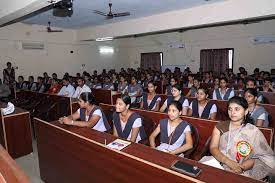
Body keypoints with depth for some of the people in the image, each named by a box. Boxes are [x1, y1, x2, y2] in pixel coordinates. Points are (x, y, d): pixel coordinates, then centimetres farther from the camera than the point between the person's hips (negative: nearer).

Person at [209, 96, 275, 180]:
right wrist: (229, 162, -19)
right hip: (217, 165, 1)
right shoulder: (220, 126, 4)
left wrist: (241, 167, -18)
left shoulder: (253, 131, 0)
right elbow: (213, 148, -4)